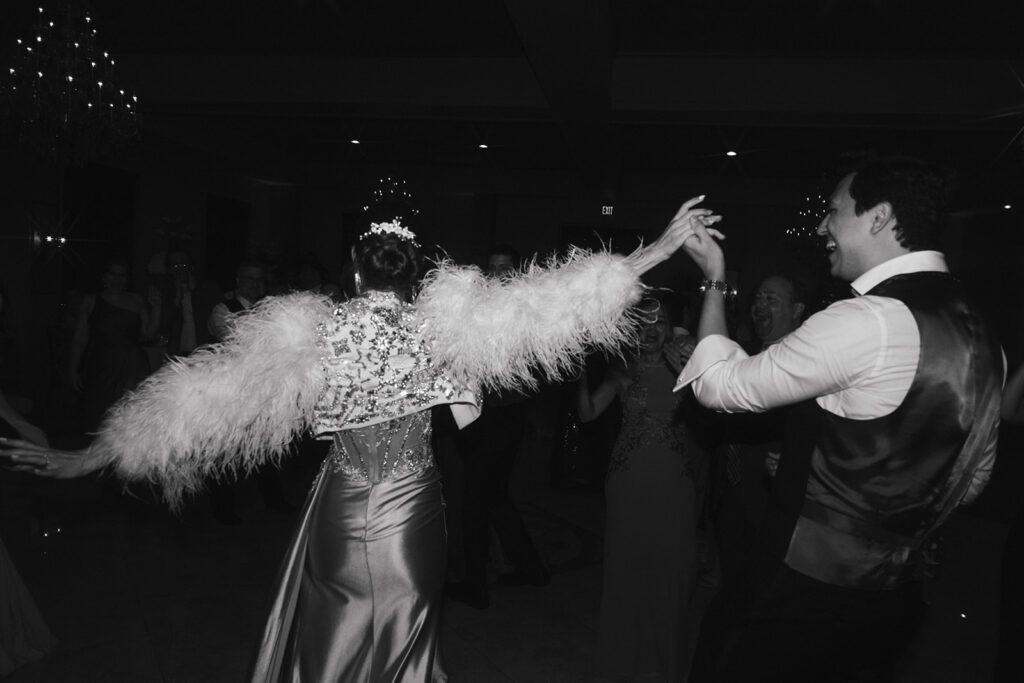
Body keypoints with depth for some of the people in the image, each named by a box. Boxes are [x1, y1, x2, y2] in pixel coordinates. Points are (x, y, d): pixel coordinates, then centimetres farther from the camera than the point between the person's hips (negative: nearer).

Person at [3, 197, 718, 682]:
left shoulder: (314, 331, -10)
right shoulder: (438, 325, -11)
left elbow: (215, 389, -10)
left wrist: (88, 457, -3)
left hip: (341, 516, 0)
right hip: (413, 514, 0)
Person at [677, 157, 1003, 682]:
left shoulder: (866, 322, -23)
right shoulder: (981, 335, 5)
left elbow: (718, 384, -15)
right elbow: (973, 475, 15)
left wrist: (715, 279, -3)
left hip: (820, 593, -8)